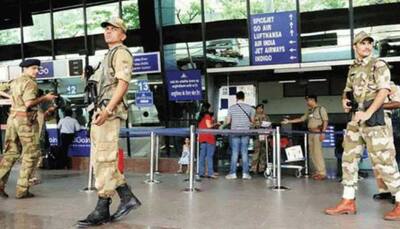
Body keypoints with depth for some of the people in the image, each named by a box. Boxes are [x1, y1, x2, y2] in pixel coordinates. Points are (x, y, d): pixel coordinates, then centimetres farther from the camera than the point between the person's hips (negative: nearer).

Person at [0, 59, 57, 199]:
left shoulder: (15, 81, 18)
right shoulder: (30, 82, -9)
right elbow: (29, 103, -19)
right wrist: (45, 98, -8)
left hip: (12, 117, 8)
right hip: (25, 119, -8)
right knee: (31, 154, -1)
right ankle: (22, 190, -1)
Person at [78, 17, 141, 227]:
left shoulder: (121, 52, -2)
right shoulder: (109, 55, 27)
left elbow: (123, 83, -14)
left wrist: (107, 110, -24)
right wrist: (98, 112, 20)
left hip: (109, 111, -10)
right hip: (101, 111, 10)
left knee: (104, 159, -9)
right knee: (100, 160, 9)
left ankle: (102, 210, -2)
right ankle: (127, 198, 14)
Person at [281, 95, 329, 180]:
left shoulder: (321, 109, -1)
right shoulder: (309, 111, 19)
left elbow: (325, 121, -8)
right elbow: (301, 119, 23)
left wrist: (323, 132, -17)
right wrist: (288, 121, 20)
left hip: (317, 133, -7)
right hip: (310, 133, 7)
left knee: (318, 153, -11)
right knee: (312, 154, 5)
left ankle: (322, 173, -8)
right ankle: (317, 171, 11)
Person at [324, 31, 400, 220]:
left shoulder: (379, 65, -1)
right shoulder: (352, 69, 18)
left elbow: (383, 91, -13)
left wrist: (368, 113, -22)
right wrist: (344, 101, 6)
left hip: (372, 118, -7)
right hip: (354, 119, 7)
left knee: (382, 160, -8)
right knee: (348, 158, 7)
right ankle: (348, 202, 15)